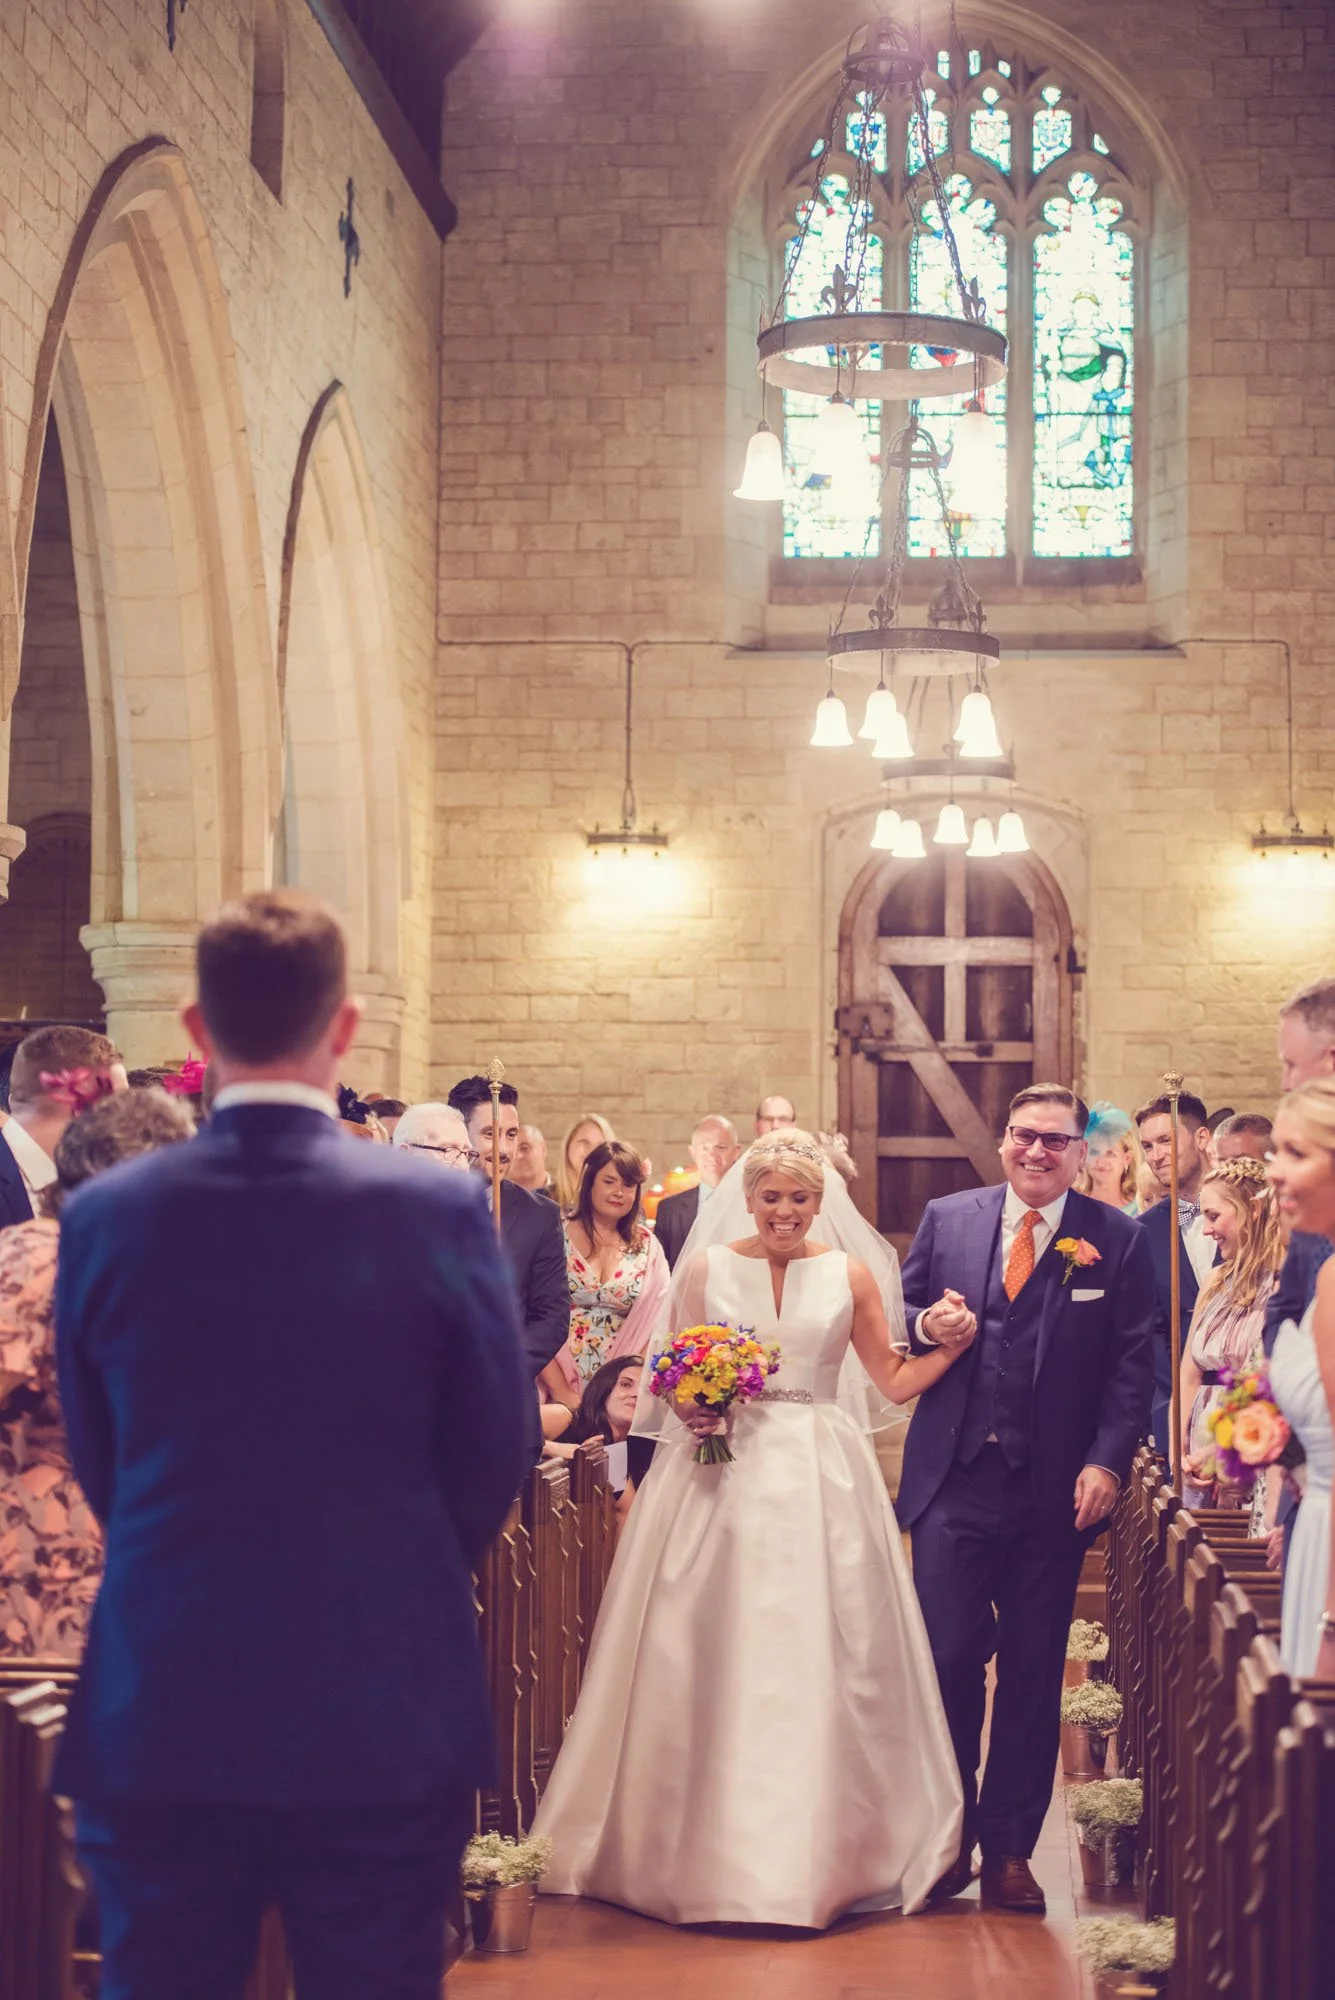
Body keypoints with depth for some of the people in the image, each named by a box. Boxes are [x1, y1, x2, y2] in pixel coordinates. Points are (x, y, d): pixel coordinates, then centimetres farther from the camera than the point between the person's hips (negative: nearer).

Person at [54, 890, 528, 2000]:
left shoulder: (104, 1216, -5)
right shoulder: (441, 1210, -10)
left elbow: (97, 1465, 5)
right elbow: (491, 1465, -1)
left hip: (156, 1718, 2)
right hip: (383, 1716, -1)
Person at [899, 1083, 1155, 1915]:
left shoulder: (1118, 1241, 1)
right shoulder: (947, 1220, 7)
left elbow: (1133, 1366, -1)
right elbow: (901, 1314, 14)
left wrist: (1108, 1462, -11)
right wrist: (927, 1325, -9)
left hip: (1055, 1493, -1)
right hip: (954, 1481, 1)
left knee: (1033, 1674, 6)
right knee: (946, 1659, -2)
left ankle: (1010, 1851, 17)